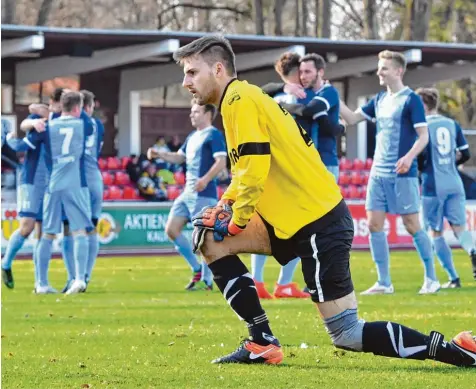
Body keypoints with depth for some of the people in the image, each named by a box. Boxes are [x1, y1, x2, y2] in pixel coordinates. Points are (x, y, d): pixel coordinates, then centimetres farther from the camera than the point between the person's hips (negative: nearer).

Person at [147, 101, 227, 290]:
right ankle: (197, 269, 15)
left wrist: (206, 179, -31)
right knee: (171, 229, 6)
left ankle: (206, 280, 2)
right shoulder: (192, 137, 19)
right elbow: (179, 157, 28)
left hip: (203, 195, -9)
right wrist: (158, 154, 12)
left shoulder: (213, 135, -8)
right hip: (187, 193, 9)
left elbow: (221, 161, -18)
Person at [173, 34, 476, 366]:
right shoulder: (244, 98, 18)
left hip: (318, 224, -10)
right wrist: (225, 205, 8)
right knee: (211, 240, 8)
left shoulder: (240, 100, -12)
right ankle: (261, 344, 5)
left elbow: (255, 169, -20)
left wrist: (236, 222, -8)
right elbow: (248, 168, 24)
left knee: (347, 334, -10)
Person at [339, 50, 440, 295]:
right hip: (378, 172, 7)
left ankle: (431, 279, 8)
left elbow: (423, 136, -11)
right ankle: (384, 283, 7)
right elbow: (352, 118, 17)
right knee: (374, 224, 1)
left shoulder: (411, 100, -8)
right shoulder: (380, 100, 13)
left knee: (412, 225, -3)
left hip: (402, 174, -7)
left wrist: (409, 156, -28)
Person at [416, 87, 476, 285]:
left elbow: (420, 157, -15)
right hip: (454, 184, 4)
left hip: (434, 186, -4)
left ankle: (453, 278, 3)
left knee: (436, 232, 6)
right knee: (459, 226, 5)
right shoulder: (452, 124, 10)